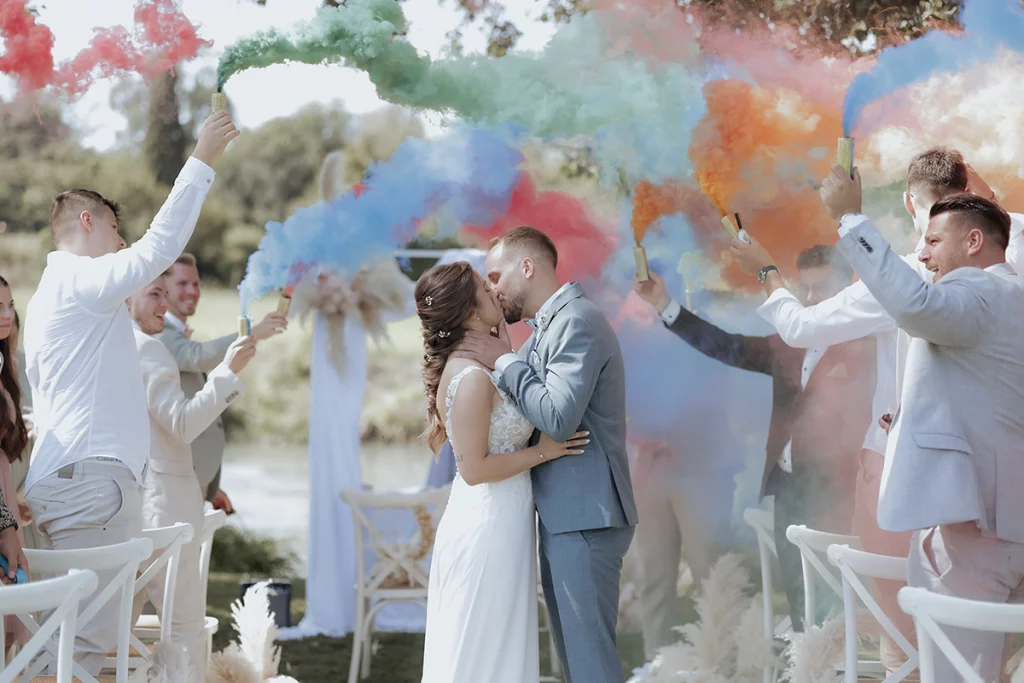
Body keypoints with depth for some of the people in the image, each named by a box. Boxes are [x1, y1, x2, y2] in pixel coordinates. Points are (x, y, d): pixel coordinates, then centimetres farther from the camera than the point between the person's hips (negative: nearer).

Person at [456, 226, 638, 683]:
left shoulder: (578, 322, -13)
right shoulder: (546, 329, 16)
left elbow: (558, 418, -24)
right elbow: (528, 416, 19)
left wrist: (504, 361, -13)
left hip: (584, 518, -10)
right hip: (561, 516, 10)